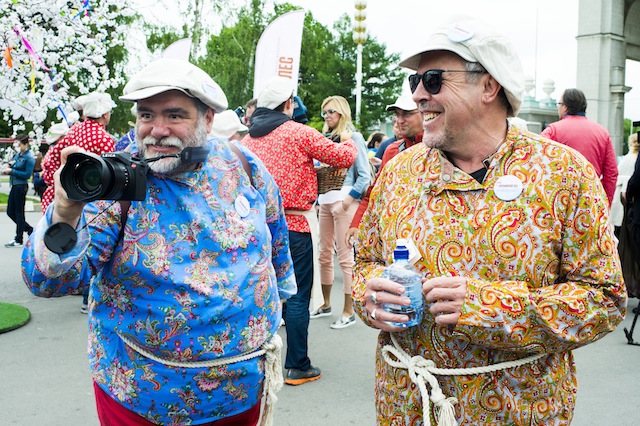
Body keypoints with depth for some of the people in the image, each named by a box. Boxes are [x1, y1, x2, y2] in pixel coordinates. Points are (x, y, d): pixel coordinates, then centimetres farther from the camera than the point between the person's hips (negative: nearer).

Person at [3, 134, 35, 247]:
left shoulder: (29, 158, -12)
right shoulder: (17, 155, 11)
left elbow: (27, 174, -17)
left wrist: (12, 171, -17)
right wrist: (8, 168, 0)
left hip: (21, 186, -8)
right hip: (14, 186, 8)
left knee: (19, 212, -1)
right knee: (10, 212, 11)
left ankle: (18, 240, 7)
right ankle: (29, 229, 24)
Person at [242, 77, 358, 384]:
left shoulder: (249, 138, 8)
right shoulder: (300, 133, -8)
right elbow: (344, 157, -4)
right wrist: (348, 141, 16)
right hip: (294, 224, -6)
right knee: (297, 297, 2)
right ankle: (298, 367, 8)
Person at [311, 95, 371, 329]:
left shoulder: (353, 137, -2)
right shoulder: (325, 138, 17)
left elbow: (365, 175, -7)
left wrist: (347, 200, -15)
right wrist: (317, 197, 5)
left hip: (344, 201, -7)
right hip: (325, 201, 7)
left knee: (345, 255, -5)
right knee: (324, 254, 11)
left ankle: (349, 311, 2)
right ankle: (326, 304, 25)